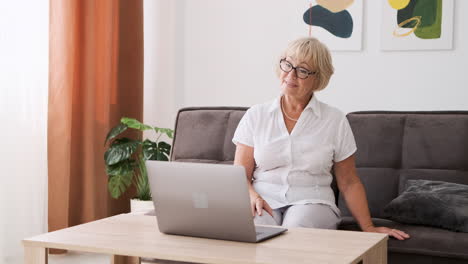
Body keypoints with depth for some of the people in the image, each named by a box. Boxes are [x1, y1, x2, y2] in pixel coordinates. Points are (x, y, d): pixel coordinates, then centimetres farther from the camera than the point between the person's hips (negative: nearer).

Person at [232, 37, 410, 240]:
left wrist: (368, 228, 0)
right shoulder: (255, 116, 9)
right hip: (264, 201, 0)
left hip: (311, 202, 0)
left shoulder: (335, 120, 6)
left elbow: (349, 183, 10)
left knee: (296, 229, -35)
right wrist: (253, 196, -15)